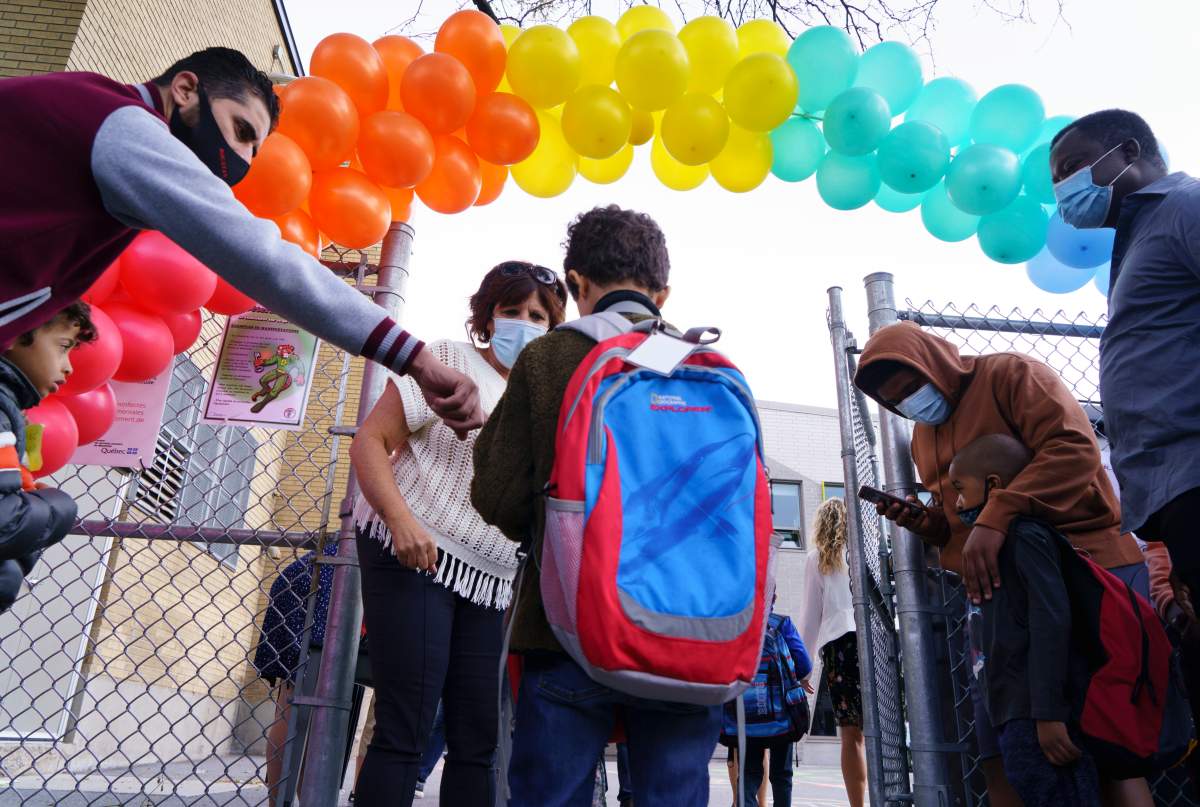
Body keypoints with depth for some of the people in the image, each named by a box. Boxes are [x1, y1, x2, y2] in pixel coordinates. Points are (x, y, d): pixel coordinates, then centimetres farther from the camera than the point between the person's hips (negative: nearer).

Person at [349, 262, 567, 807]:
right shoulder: (450, 361, -2)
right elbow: (370, 440, -7)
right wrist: (400, 519, -21)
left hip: (489, 580, 6)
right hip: (413, 556, -6)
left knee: (478, 739, 8)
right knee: (404, 732, -5)